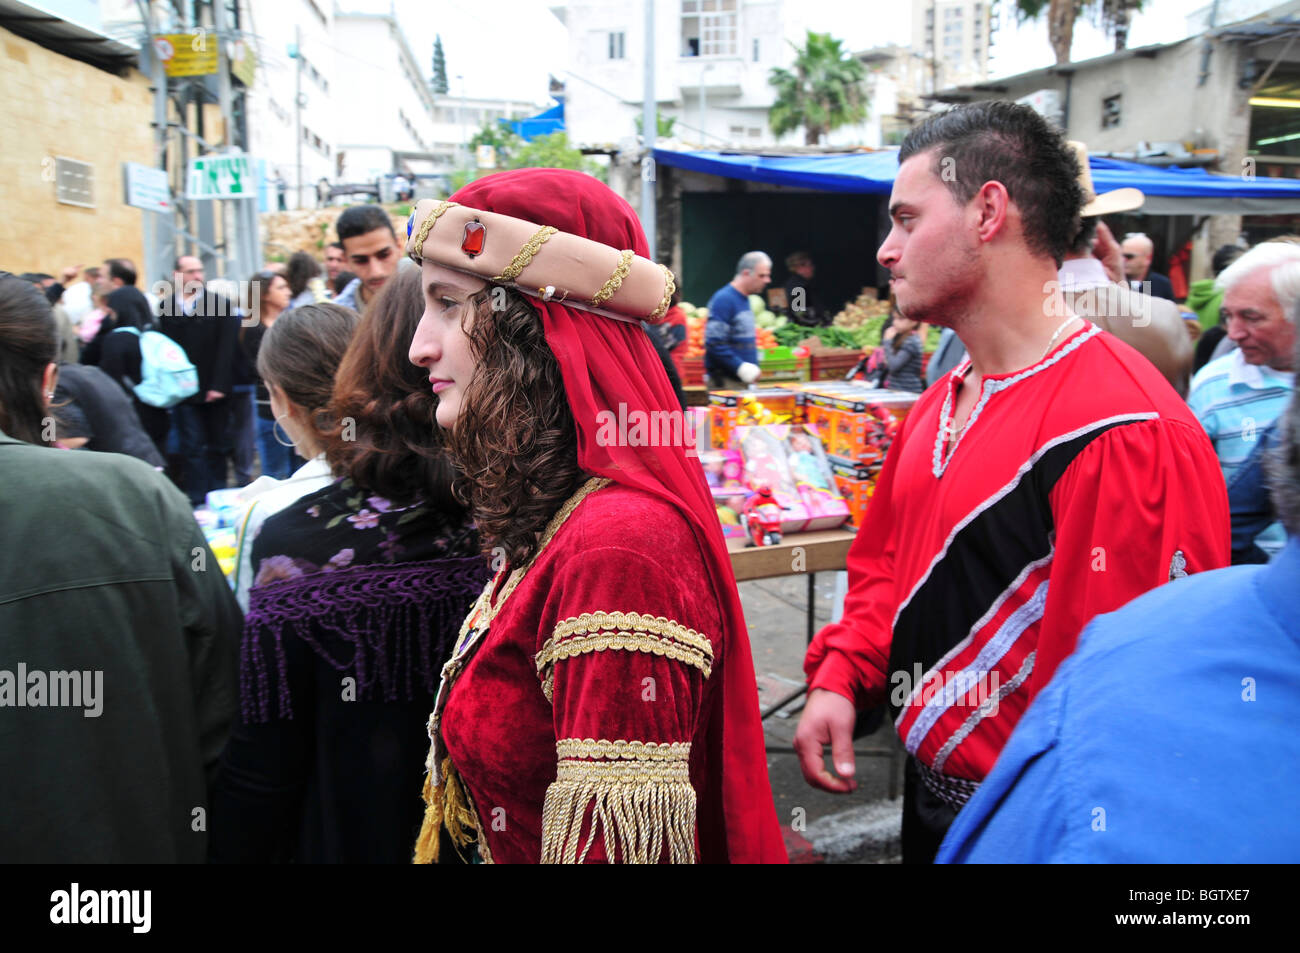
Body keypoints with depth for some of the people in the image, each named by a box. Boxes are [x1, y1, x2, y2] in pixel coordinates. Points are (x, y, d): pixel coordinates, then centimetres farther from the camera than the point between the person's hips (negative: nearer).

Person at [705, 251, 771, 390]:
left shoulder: (745, 300, 17)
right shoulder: (724, 299, -13)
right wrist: (741, 367, -22)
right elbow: (714, 343, -21)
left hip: (744, 379, 9)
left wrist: (752, 367, 13)